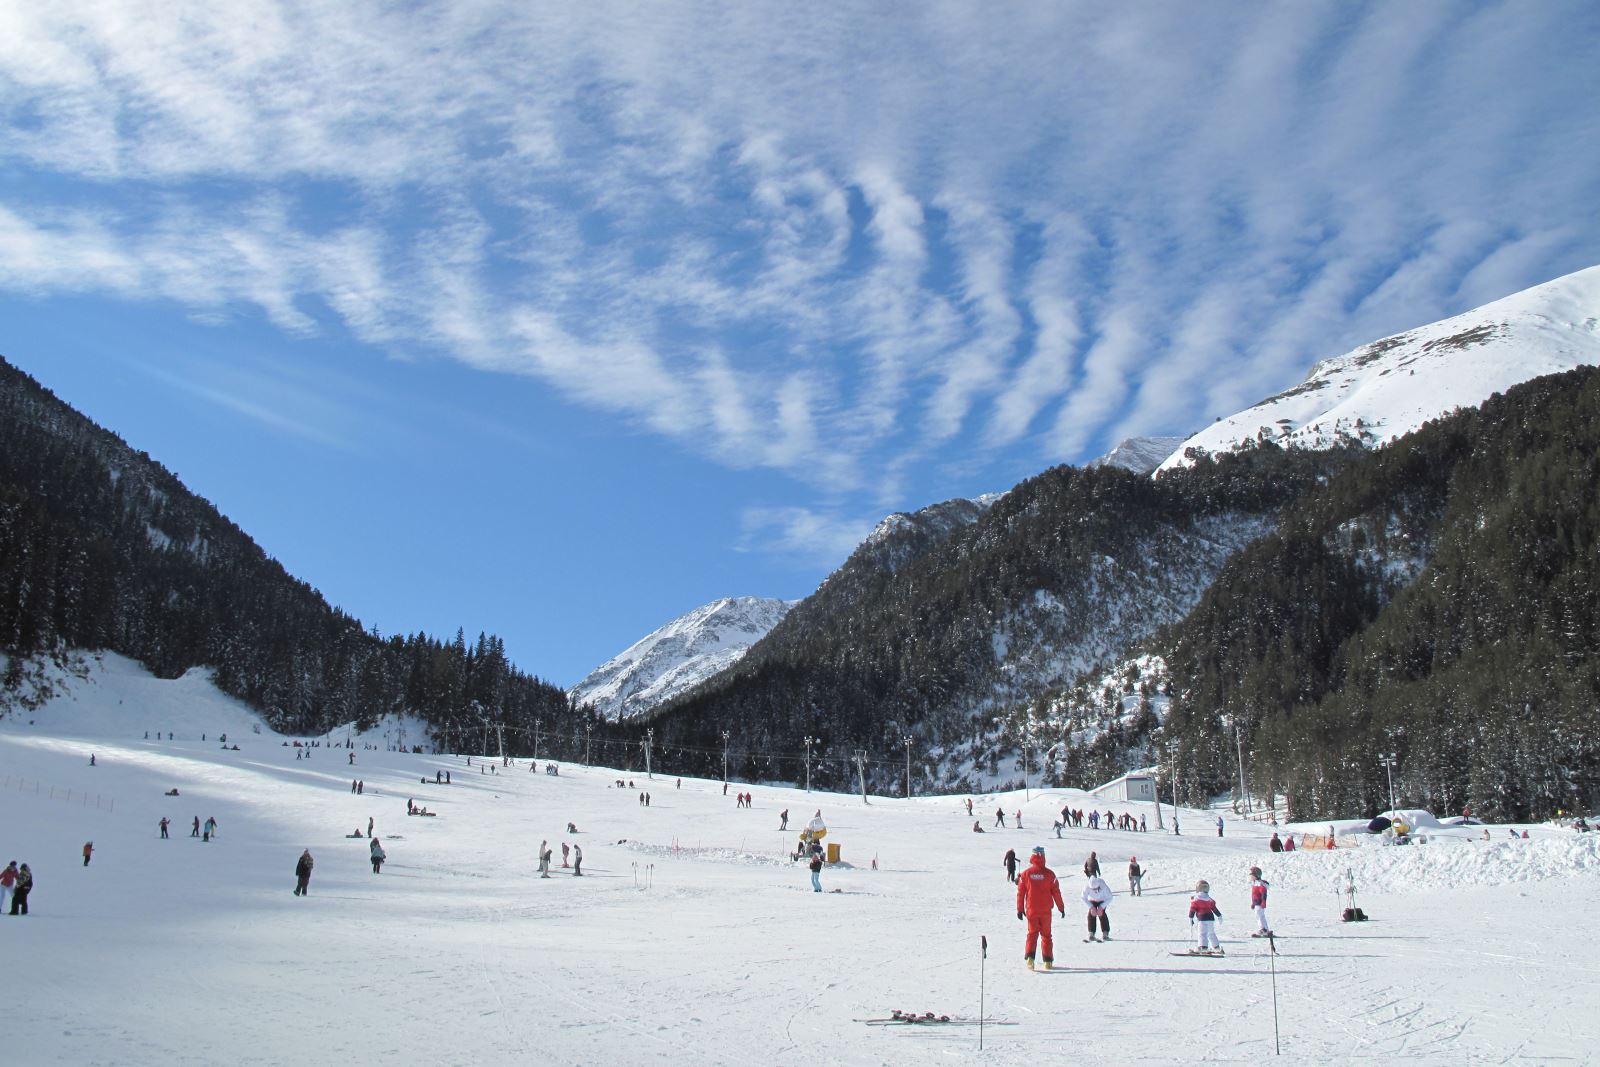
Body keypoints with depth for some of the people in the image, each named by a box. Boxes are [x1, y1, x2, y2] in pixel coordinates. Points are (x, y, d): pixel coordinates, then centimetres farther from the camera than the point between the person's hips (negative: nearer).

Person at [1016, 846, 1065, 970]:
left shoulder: (1026, 874, -4)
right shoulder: (1049, 874, -5)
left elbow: (1020, 892, 0)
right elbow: (1056, 892, -1)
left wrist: (1020, 909, 8)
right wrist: (1061, 908, 10)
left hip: (1031, 910, 0)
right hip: (1046, 910, 0)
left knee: (1032, 933, 9)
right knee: (1046, 934, 12)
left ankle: (1030, 956, -11)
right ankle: (1048, 961, 11)